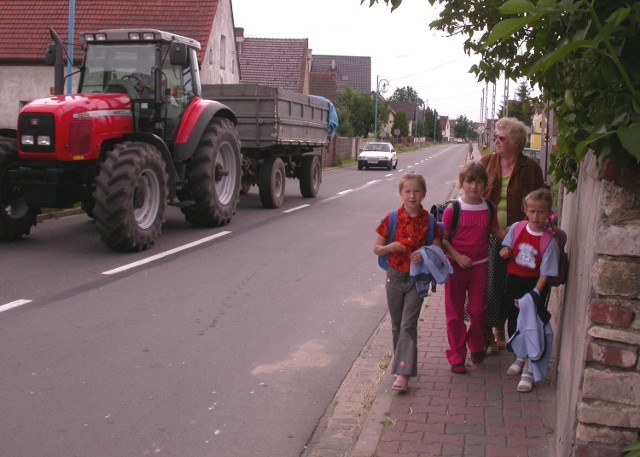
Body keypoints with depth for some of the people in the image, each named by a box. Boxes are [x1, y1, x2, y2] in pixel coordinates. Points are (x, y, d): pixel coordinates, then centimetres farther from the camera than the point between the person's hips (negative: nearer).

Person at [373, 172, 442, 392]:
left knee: (408, 325, -8)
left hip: (417, 279, -2)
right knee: (397, 326, 13)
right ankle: (402, 363, 30)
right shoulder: (392, 219, -4)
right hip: (395, 276, 2)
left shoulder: (429, 220, -6)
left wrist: (424, 255, -19)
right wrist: (392, 247, -19)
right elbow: (376, 248, 2)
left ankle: (403, 374, -11)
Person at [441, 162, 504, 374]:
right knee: (455, 313, 5)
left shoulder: (489, 208, 1)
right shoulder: (453, 210, -11)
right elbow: (443, 239, -10)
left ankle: (476, 346, 36)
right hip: (456, 266, -3)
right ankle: (456, 357, 15)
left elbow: (496, 231, 14)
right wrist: (458, 257, -20)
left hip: (479, 266, 3)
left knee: (478, 310, 12)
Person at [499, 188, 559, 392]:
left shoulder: (549, 241, -17)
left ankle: (528, 371, 9)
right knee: (513, 323, 17)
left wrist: (533, 295, -21)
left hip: (534, 285, -5)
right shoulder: (516, 228, -6)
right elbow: (507, 248, 12)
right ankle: (520, 357, 40)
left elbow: (545, 273, -16)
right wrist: (505, 250, -13)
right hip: (514, 281, 5)